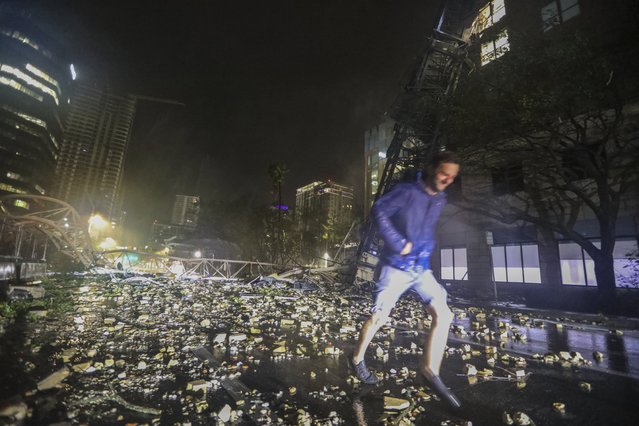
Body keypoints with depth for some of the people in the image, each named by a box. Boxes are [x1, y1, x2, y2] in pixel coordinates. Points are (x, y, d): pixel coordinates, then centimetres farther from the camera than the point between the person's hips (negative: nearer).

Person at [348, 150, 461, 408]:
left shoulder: (440, 200, 9)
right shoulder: (407, 191, -13)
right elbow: (378, 211, -21)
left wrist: (426, 251, 13)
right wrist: (399, 244, -22)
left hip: (422, 269, 6)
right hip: (396, 267, -6)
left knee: (443, 315, -3)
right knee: (379, 318, 3)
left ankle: (430, 371, 13)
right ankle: (357, 359, 27)